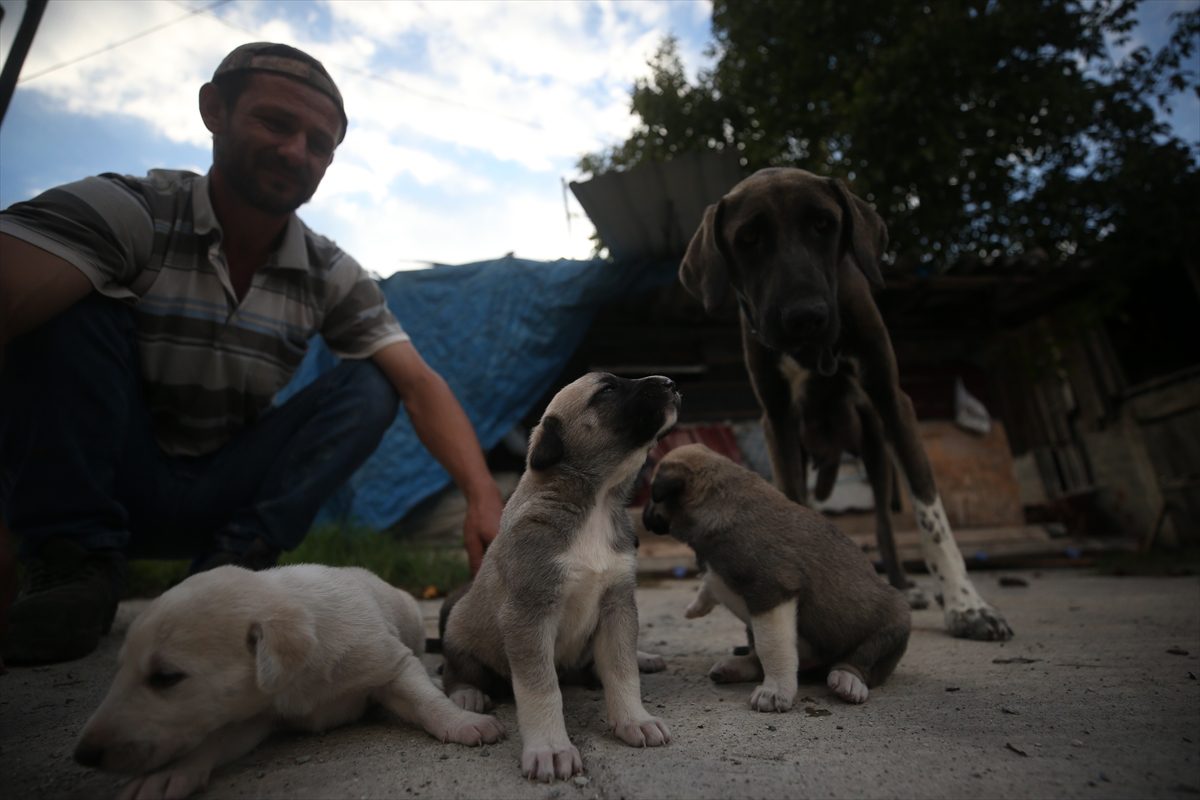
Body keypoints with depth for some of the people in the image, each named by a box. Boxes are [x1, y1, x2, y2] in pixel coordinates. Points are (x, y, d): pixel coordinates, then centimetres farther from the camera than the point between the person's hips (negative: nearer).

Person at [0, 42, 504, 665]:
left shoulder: (332, 277, -7)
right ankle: (74, 558, -17)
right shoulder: (130, 211, -17)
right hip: (95, 479, -2)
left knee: (370, 387, -13)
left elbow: (417, 384, -17)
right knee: (71, 304, -23)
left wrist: (482, 495, -33)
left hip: (223, 497, 3)